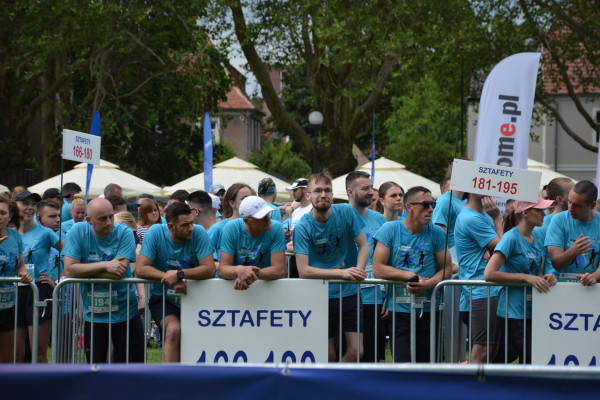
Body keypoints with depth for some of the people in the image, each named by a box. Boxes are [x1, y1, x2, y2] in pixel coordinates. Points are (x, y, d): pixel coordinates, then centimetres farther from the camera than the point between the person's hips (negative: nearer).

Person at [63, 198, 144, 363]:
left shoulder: (124, 233, -7)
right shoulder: (78, 232, -4)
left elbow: (118, 273, -18)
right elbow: (69, 269, -13)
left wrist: (84, 271, -11)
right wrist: (104, 265, -18)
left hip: (125, 313, -1)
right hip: (93, 316, 1)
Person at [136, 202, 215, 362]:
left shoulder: (199, 233, -9)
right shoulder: (155, 232, -9)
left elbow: (209, 269, -17)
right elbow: (141, 269, -14)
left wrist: (179, 274, -28)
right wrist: (170, 279, -25)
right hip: (163, 298, -2)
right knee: (173, 329, -27)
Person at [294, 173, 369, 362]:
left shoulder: (346, 212, -3)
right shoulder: (302, 227, -11)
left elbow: (364, 245, 4)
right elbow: (303, 271, -17)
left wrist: (358, 271, -16)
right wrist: (342, 272, -25)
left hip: (350, 292, 3)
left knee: (356, 352, -2)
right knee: (328, 356, 0)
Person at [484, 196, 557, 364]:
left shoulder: (538, 236, 9)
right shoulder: (511, 237, -13)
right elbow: (489, 274, -20)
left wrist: (545, 278, -5)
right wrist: (526, 277, -21)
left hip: (532, 311, 7)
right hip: (513, 312, -7)